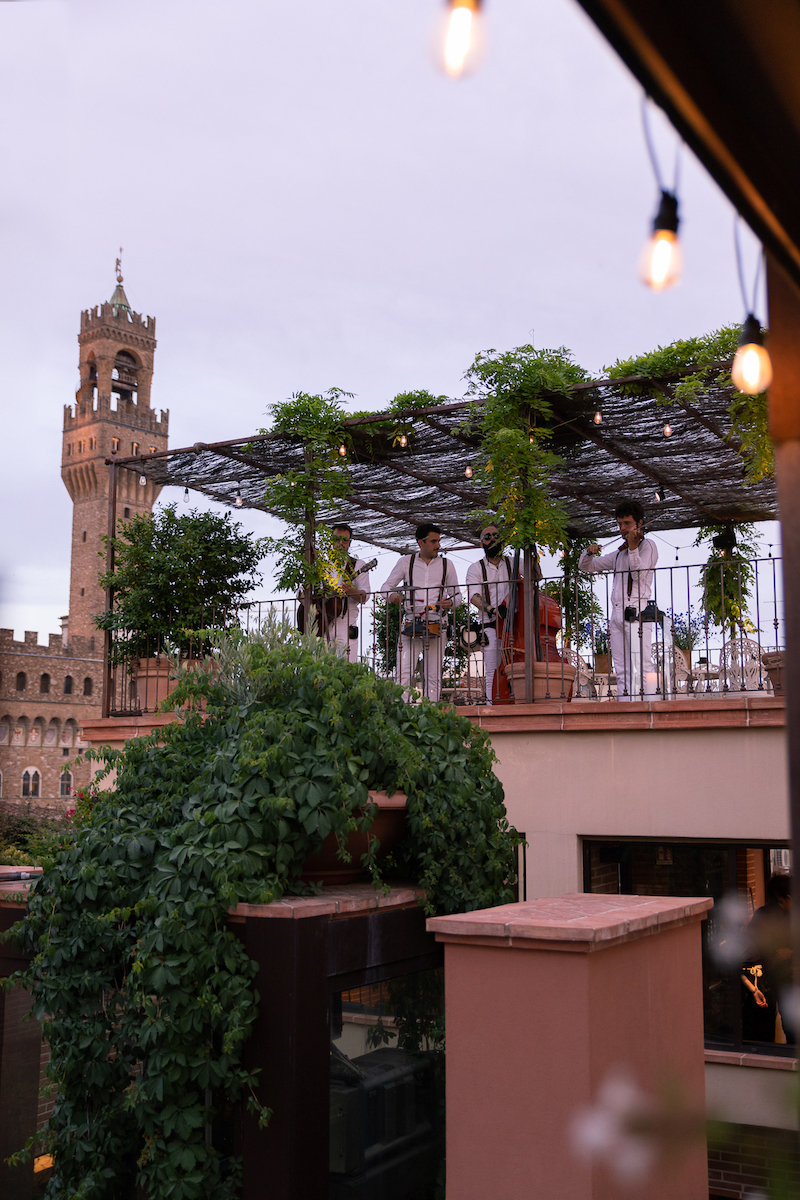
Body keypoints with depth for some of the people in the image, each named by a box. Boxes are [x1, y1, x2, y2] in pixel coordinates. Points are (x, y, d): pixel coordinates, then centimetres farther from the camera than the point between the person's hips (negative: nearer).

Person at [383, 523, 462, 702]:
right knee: (403, 672, -11)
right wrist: (392, 595, -13)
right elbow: (387, 585, 11)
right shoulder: (405, 562, 8)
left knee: (433, 676, 1)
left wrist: (450, 602, -9)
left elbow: (457, 594, 14)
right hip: (411, 623, -1)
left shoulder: (446, 565, 11)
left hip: (436, 624, 1)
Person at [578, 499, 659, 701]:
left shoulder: (647, 546, 4)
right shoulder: (619, 553, 23)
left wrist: (633, 548, -22)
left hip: (636, 611, -7)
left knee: (642, 666, -15)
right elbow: (586, 566, 24)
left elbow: (639, 574, -11)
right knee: (622, 670, 2)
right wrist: (589, 553, 3)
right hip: (616, 614, 7)